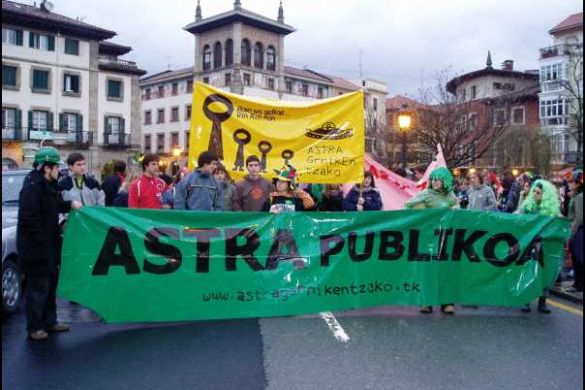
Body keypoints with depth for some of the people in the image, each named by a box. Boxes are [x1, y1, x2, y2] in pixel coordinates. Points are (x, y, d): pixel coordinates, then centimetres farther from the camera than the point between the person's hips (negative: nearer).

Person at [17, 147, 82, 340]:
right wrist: (42, 242, -22)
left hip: (49, 247, 10)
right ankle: (34, 328, 12)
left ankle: (49, 322, 29)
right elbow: (28, 220, -24)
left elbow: (55, 206, 23)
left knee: (50, 284, 17)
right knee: (38, 287, -1)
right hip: (34, 249, -10)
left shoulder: (49, 186, 10)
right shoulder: (31, 189, -20)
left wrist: (70, 204, 4)